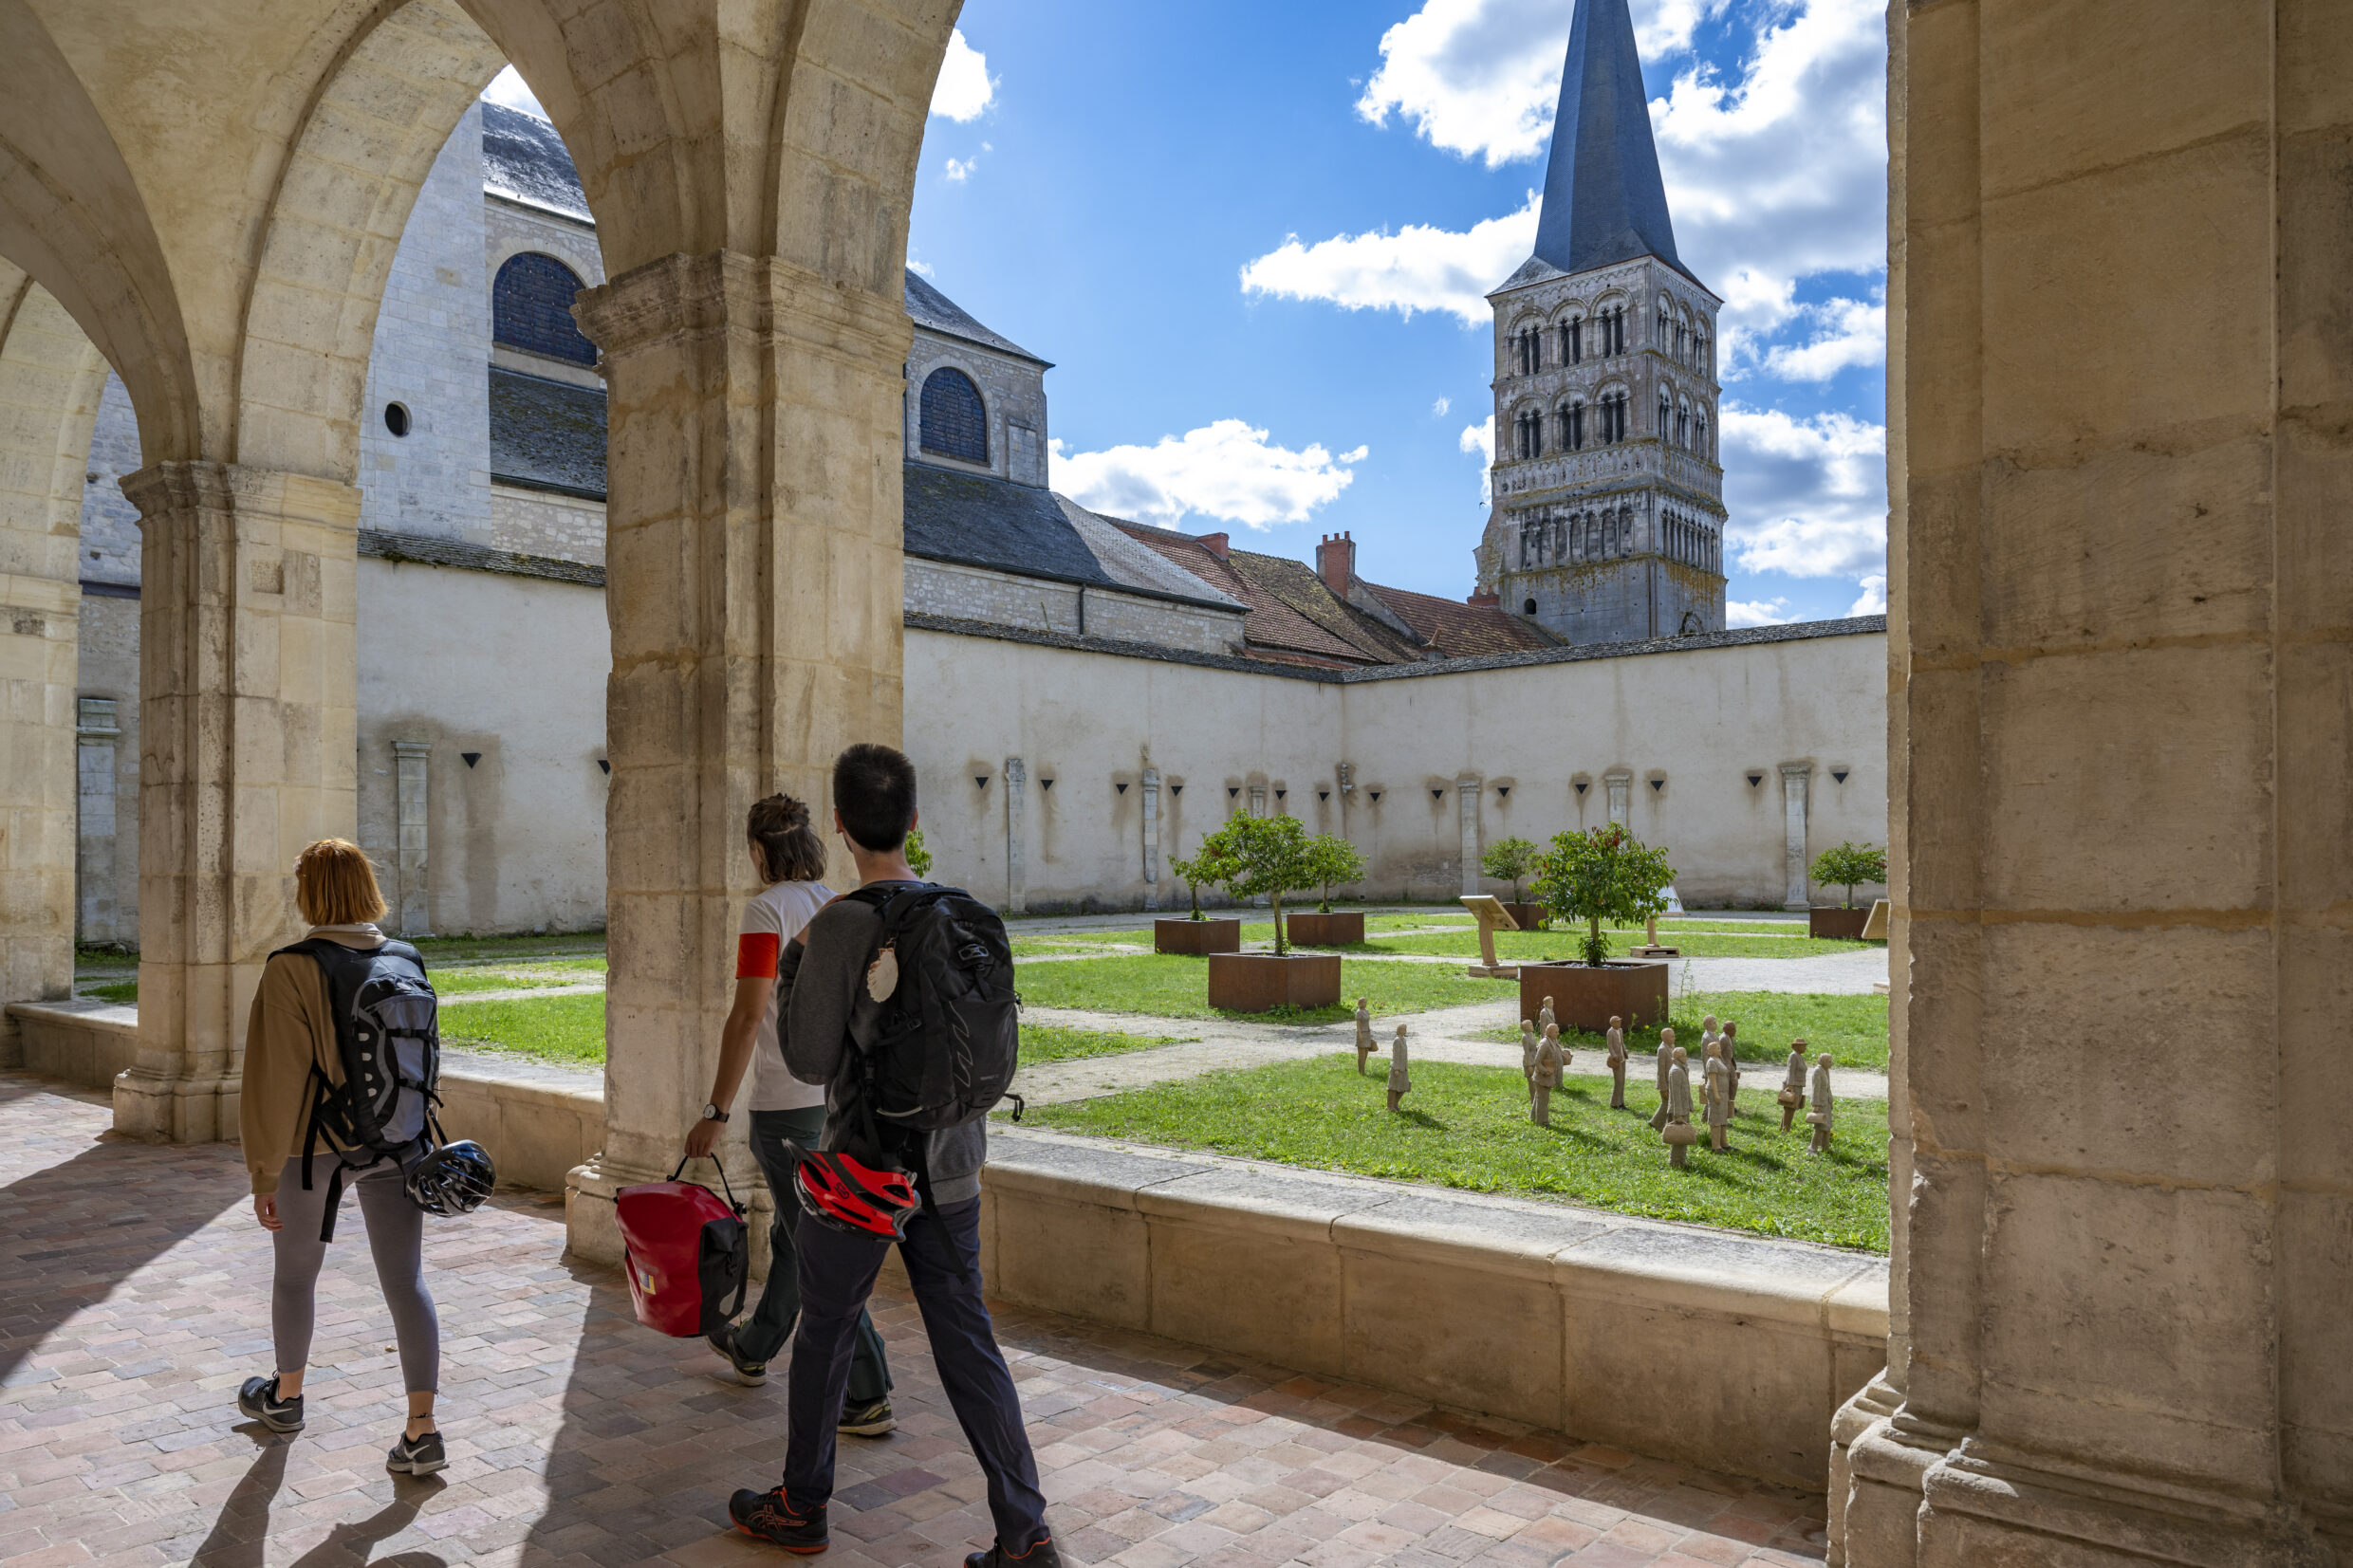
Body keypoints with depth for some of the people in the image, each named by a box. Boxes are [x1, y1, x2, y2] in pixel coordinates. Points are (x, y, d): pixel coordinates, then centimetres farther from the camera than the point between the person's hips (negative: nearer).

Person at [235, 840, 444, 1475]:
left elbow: (278, 1077, -17)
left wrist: (265, 1172, -9)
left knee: (295, 1272, 21)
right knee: (405, 1280, 3)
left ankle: (285, 1396, 42)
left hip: (318, 1149, -3)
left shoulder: (291, 970, -16)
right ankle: (422, 1428, 0)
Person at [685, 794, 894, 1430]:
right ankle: (753, 1348, 44)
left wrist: (716, 1112, -12)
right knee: (793, 1229, 23)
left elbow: (748, 1017, -17)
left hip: (788, 1103, -7)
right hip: (841, 1095, 8)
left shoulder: (767, 908, -13)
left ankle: (868, 1397, 4)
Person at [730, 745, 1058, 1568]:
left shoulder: (841, 926, -19)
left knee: (824, 1331, 16)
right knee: (968, 1344, 11)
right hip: (951, 1165, 5)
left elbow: (810, 1061, -13)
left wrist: (795, 962, -2)